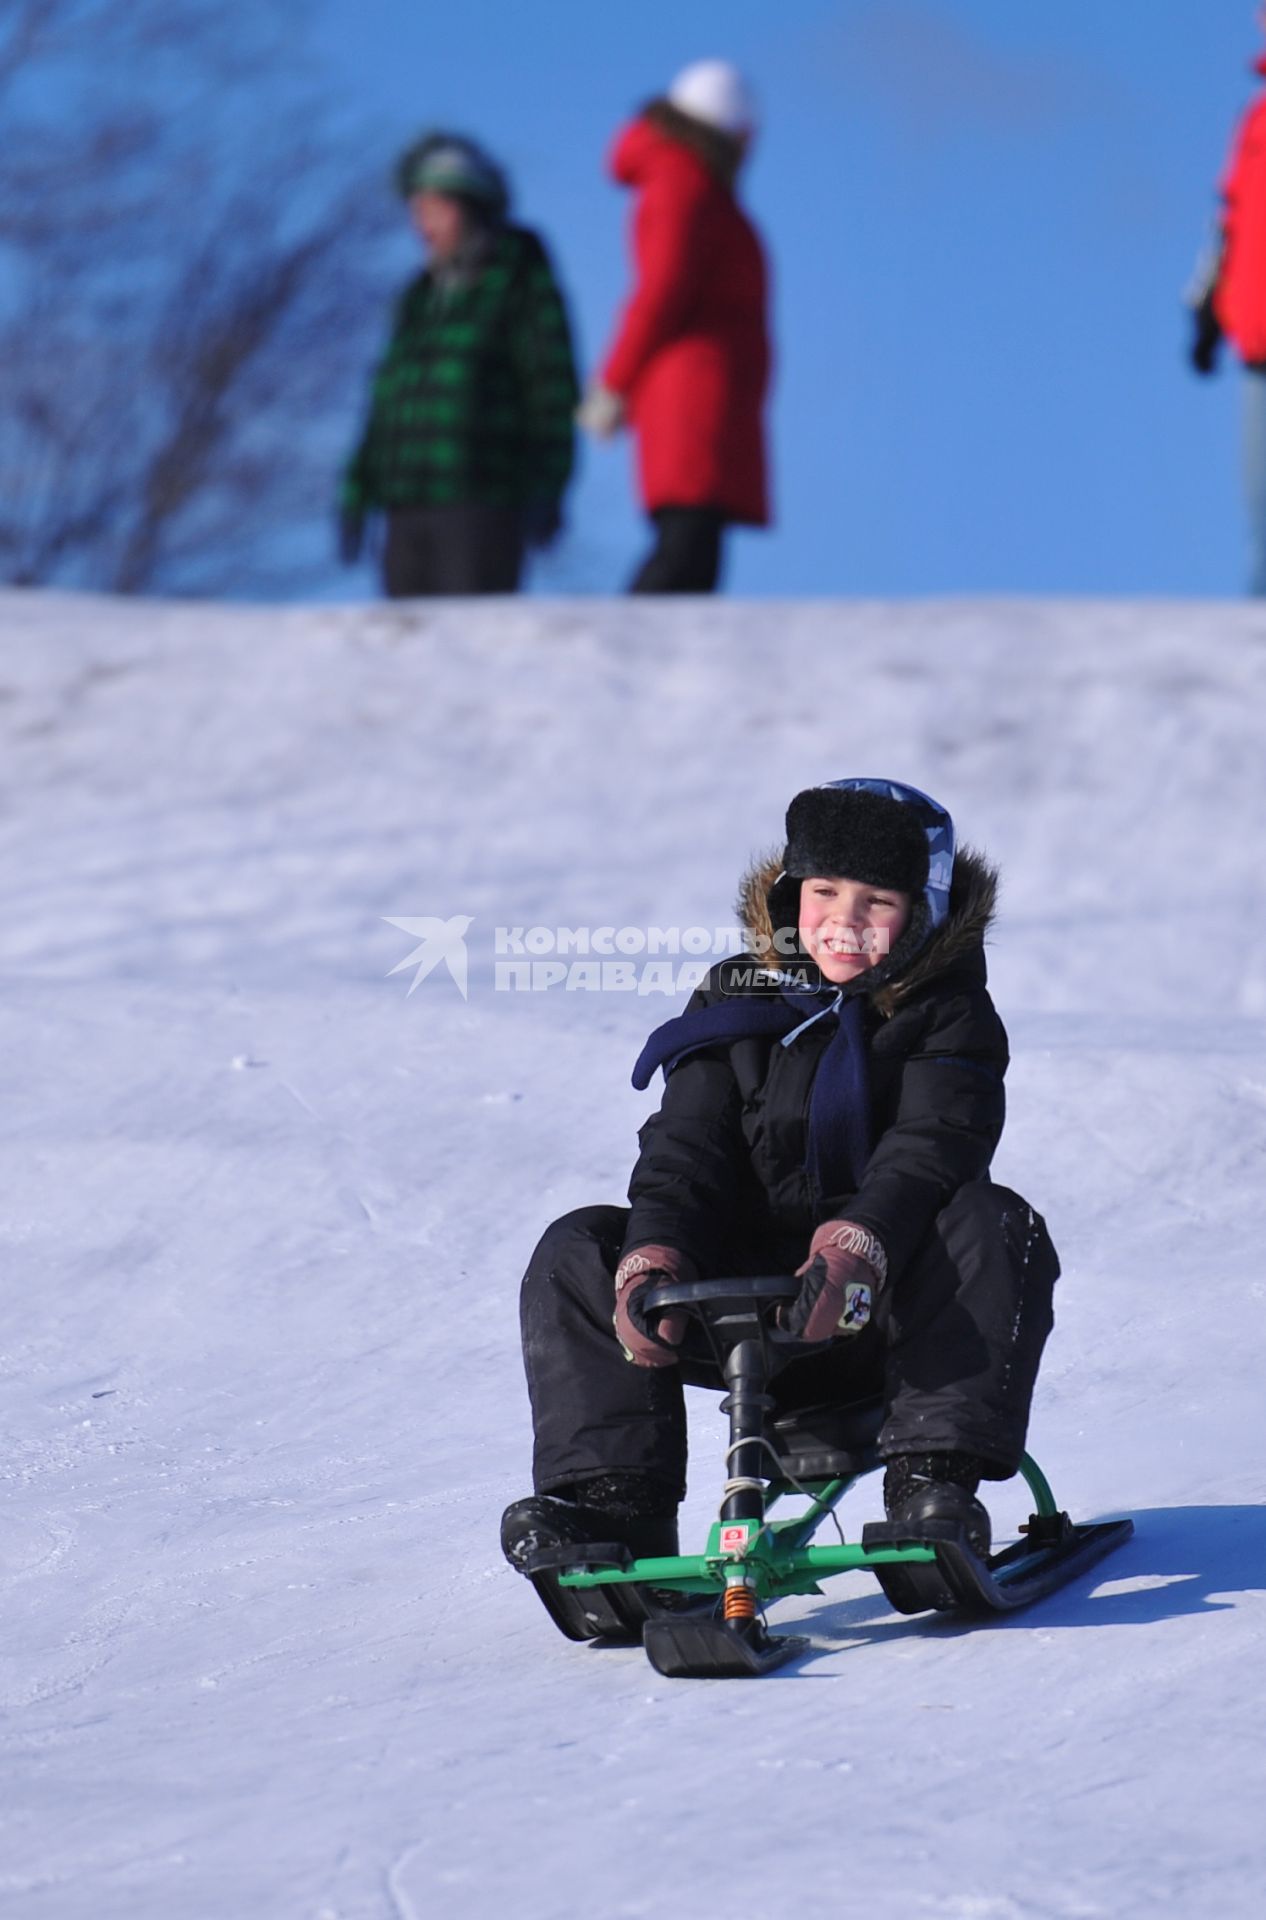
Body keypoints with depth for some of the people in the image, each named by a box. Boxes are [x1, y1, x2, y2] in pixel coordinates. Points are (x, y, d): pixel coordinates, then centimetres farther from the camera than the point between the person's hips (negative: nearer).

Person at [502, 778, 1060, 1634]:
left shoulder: (948, 1019, -1)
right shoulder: (736, 1010, 8)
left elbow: (929, 1152, -19)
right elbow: (684, 1150, -3)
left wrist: (856, 1250, -40)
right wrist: (653, 1259, -26)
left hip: (889, 1310, -3)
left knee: (994, 1227, -32)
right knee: (576, 1254, -14)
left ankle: (936, 1478, -38)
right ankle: (609, 1497, -23)